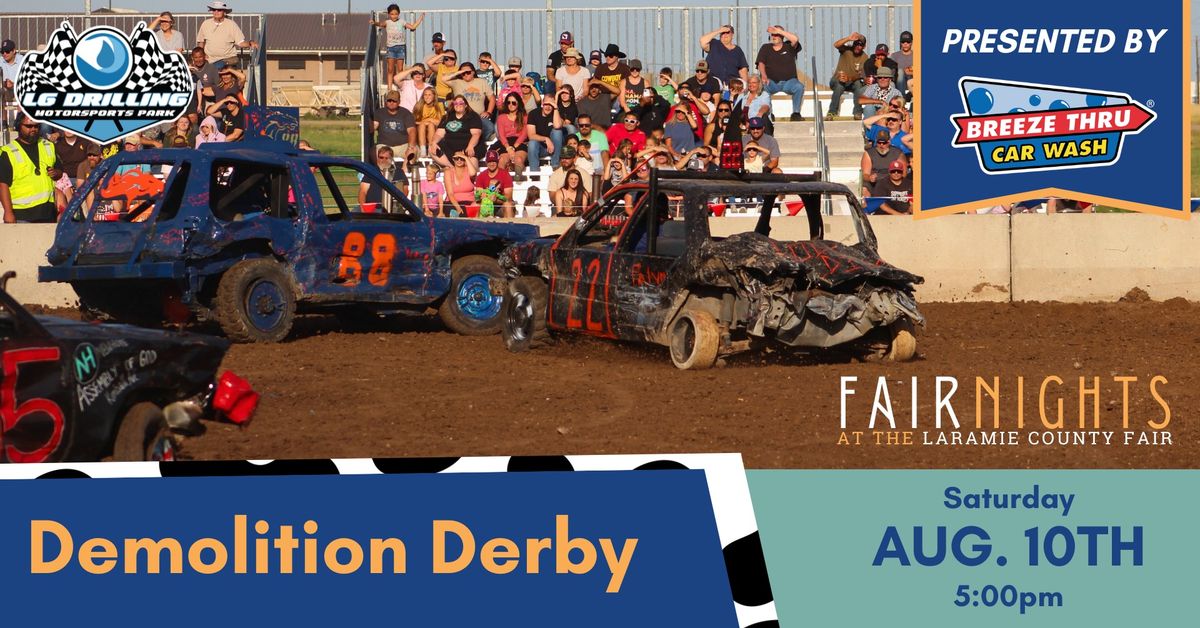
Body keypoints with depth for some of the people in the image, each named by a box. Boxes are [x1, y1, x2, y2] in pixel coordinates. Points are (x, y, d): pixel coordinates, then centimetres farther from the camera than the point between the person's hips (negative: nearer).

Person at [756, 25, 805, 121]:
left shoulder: (788, 47, 11)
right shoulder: (765, 48, 15)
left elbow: (795, 39, -12)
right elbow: (761, 63, 2)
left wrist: (779, 31, -10)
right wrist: (764, 76, -18)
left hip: (788, 81, 0)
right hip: (772, 82, 0)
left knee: (799, 87, -33)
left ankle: (796, 114, -25)